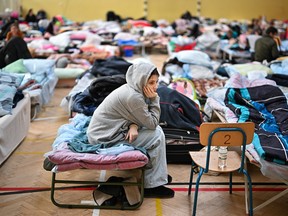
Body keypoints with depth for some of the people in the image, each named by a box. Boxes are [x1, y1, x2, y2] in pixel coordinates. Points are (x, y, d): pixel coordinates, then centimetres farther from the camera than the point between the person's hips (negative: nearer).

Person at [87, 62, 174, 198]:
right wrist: (154, 100, -12)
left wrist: (133, 125, -14)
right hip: (105, 139, -9)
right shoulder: (133, 97, -24)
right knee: (157, 136, -11)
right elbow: (152, 123, -16)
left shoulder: (132, 89, 5)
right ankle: (152, 186, -6)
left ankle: (158, 172, 21)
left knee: (155, 130, 10)